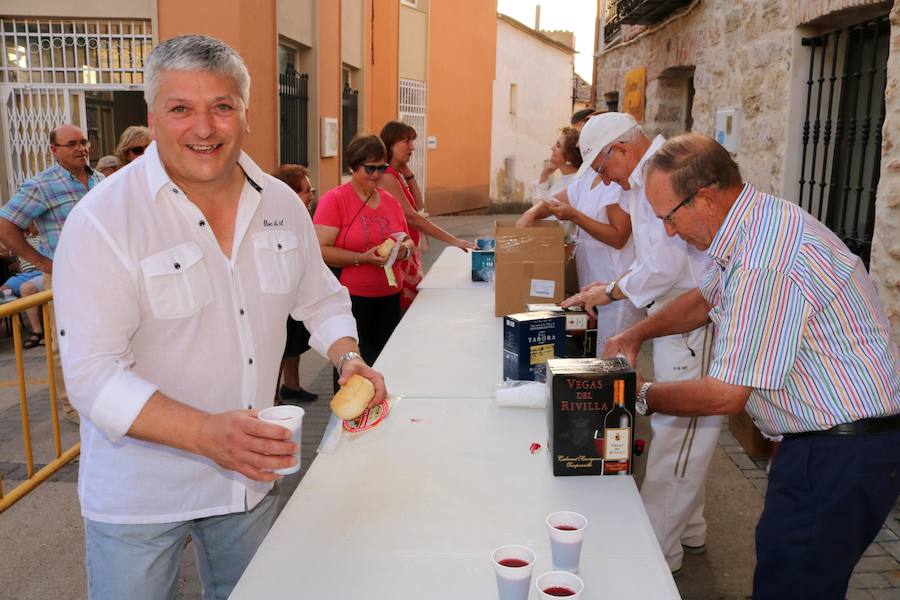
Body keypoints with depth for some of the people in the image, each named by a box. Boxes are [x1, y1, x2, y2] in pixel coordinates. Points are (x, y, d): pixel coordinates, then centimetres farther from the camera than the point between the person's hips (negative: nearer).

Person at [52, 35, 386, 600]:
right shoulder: (103, 220, -18)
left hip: (252, 476, 5)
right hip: (138, 492, -4)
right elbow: (94, 374, -22)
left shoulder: (282, 204, -2)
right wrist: (207, 434, -35)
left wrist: (348, 358, -8)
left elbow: (321, 299, 12)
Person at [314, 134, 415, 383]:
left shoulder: (390, 201, 12)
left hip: (389, 298, 6)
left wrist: (404, 248, -3)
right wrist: (362, 258, -22)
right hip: (352, 299, -6)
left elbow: (409, 242, 20)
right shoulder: (334, 200, -6)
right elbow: (321, 250, -14)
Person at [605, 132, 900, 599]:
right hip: (827, 438, 10)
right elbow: (706, 298, 22)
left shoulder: (765, 263, -28)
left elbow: (726, 395, -23)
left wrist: (641, 396, -8)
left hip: (842, 454, -10)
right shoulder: (758, 221, 4)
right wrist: (637, 333, 10)